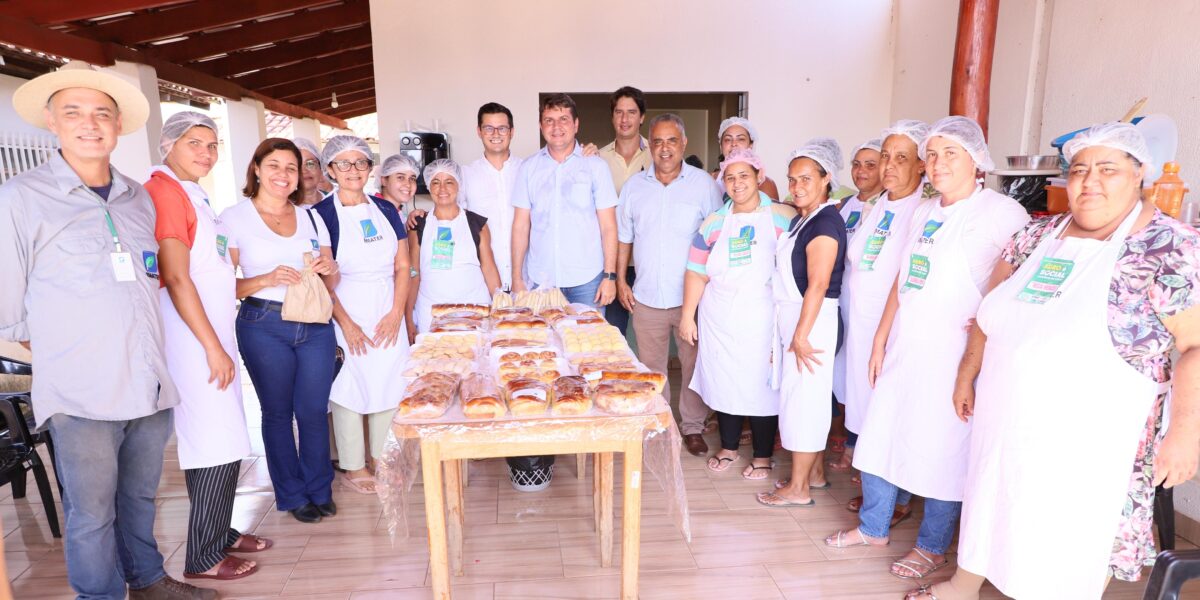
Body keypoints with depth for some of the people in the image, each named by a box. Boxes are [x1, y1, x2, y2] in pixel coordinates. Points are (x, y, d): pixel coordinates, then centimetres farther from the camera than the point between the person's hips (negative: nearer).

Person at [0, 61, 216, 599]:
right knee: (92, 515, 5)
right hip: (80, 394, -4)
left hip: (151, 386, 5)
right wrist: (61, 352, 7)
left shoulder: (139, 198, 11)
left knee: (140, 498, 19)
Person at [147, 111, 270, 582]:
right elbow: (176, 279, -18)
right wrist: (213, 347, -17)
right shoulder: (164, 190, -12)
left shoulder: (192, 193, 16)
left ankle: (221, 532, 28)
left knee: (220, 443, 15)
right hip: (193, 336, -9)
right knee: (217, 447, -4)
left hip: (213, 330, 9)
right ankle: (204, 557, 10)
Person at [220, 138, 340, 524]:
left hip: (315, 325, 3)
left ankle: (320, 490, 24)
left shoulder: (310, 218, 11)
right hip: (264, 326, -3)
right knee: (278, 412, 9)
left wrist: (329, 269, -8)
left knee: (314, 410, 5)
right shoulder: (234, 218, -1)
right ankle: (293, 495, 25)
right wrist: (267, 280, -21)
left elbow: (331, 282, 14)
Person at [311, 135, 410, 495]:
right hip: (346, 313, -4)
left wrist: (396, 313, -5)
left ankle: (383, 458, 23)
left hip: (388, 313, 4)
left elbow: (402, 266, 6)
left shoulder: (385, 209, 8)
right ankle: (353, 468, 17)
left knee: (389, 383, 7)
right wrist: (346, 323, -13)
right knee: (349, 387, 3)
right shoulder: (322, 214, -3)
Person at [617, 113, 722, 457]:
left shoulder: (703, 184, -1)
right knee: (651, 368, 12)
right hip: (647, 297, 2)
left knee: (695, 364, 7)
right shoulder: (634, 187, 7)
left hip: (693, 296, -2)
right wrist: (620, 280, 7)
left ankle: (693, 427, 25)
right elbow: (623, 238, 13)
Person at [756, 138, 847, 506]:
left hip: (812, 320, -9)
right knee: (809, 397, 16)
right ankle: (815, 473, 29)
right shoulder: (802, 218, 13)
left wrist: (801, 336, -20)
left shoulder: (825, 222, -16)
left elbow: (818, 286, -21)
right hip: (793, 316, 9)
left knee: (803, 397, -2)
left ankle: (798, 488, 9)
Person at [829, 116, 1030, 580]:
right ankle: (872, 527, 32)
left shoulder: (1002, 213, -8)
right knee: (878, 435, 12)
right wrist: (880, 341, 13)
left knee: (941, 449, 5)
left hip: (952, 353, -6)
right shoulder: (923, 212, 13)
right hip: (904, 347, 7)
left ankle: (933, 546, 27)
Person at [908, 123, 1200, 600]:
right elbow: (990, 314, 12)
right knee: (991, 505, 19)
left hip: (1088, 442, -5)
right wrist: (967, 376, 12)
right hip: (1005, 424, 5)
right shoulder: (1036, 237, 5)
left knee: (1079, 535, 9)